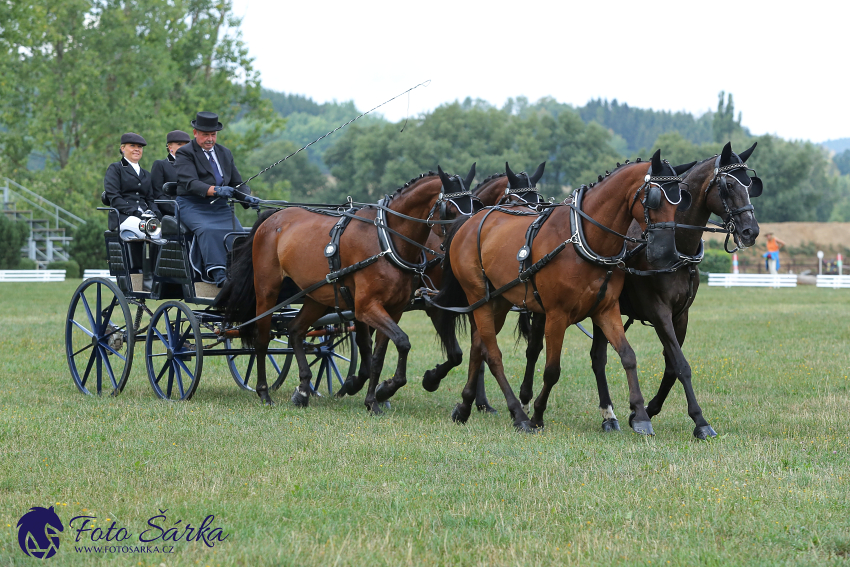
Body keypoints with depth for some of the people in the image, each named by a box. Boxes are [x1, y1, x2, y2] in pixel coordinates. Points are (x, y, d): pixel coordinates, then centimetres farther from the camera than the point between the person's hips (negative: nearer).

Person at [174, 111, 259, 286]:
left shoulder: (225, 153, 20)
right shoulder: (184, 154, -1)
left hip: (219, 206, 6)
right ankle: (218, 275, -43)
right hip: (192, 206, -6)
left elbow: (237, 183, 18)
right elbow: (190, 183, -17)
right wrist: (214, 190, -34)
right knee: (208, 230, -34)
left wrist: (247, 197, -5)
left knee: (238, 232, -22)